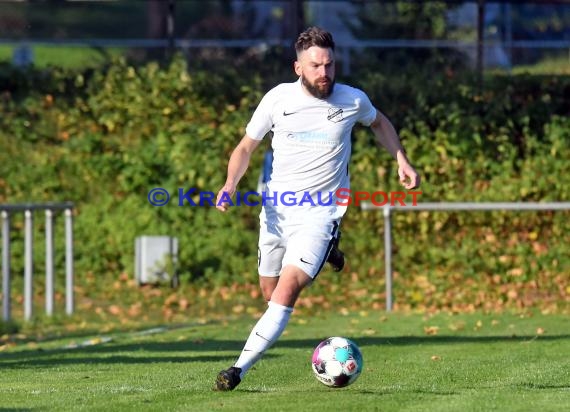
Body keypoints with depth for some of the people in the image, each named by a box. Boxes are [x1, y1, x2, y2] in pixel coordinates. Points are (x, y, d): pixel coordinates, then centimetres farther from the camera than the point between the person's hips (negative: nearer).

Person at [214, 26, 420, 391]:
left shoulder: (353, 100, -4)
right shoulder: (278, 99, -5)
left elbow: (379, 123, 21)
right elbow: (246, 147, 5)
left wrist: (402, 161, 12)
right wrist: (230, 186, -12)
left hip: (320, 213, -3)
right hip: (276, 209, 3)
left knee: (287, 288, -21)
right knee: (270, 292, 13)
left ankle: (240, 369, -21)